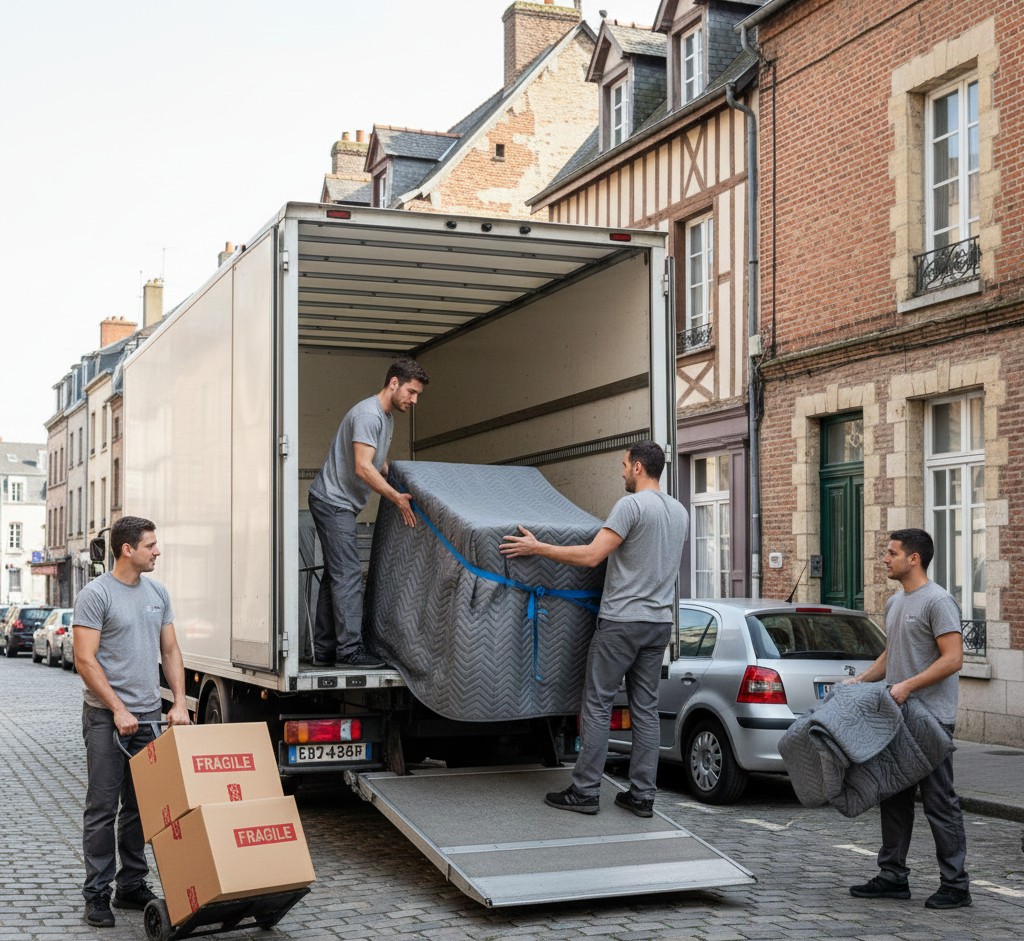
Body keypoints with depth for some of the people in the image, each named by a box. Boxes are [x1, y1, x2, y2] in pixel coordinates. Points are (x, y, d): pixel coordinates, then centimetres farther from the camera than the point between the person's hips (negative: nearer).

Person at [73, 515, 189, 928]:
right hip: (106, 717, -6)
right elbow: (85, 660, -13)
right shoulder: (95, 594, -10)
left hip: (150, 716, 6)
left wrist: (179, 704, 2)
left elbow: (170, 651, 13)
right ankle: (97, 894, 5)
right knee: (102, 808, -1)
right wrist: (118, 710, -16)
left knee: (141, 807, 11)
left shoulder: (158, 593, 10)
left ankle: (133, 886, 20)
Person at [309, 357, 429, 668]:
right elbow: (363, 468, -24)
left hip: (339, 505, 11)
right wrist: (397, 498, -22)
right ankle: (350, 649, -13)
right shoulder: (368, 415, -18)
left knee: (335, 575, 11)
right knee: (348, 575, -13)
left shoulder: (387, 418, 15)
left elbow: (380, 465, 23)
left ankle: (324, 651, 14)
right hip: (333, 501, -11)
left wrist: (403, 487, 13)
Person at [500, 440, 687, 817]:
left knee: (597, 704, -2)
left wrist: (538, 548, -13)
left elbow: (592, 556, -19)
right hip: (660, 621, 8)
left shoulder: (631, 506, -14)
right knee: (645, 709, 9)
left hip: (622, 620, -8)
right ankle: (642, 795, 9)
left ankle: (585, 791, 0)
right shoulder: (679, 511, 14)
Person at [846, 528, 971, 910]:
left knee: (939, 802, -5)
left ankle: (955, 884, 2)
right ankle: (893, 876, 21)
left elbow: (953, 658, -20)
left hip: (930, 718, -10)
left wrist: (908, 685, -25)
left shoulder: (937, 601, -14)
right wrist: (862, 679, 12)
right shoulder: (894, 602, 16)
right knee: (894, 798, 13)